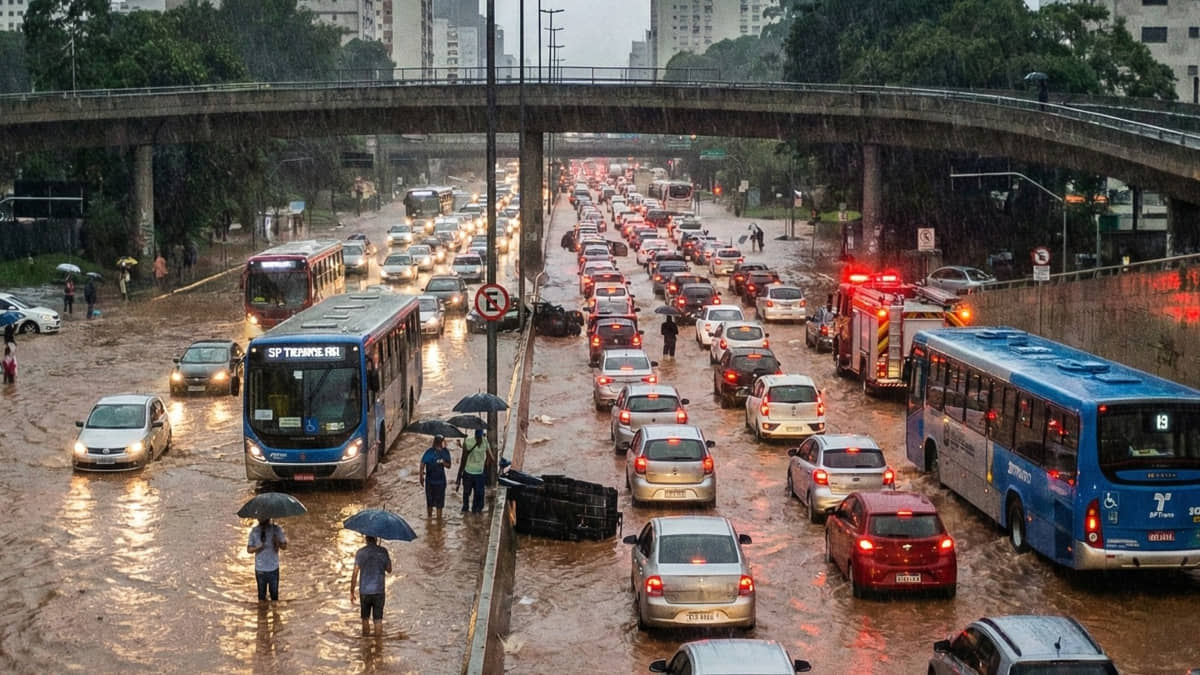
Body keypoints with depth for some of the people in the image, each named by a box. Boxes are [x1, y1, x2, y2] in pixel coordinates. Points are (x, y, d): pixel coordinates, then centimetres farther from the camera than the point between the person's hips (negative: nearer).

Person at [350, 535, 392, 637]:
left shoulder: (360, 552, -2)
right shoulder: (383, 551, -1)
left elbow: (355, 573, -5)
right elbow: (389, 570, 8)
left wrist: (352, 592, 0)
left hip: (364, 591, 0)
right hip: (379, 590, 0)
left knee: (365, 618, 14)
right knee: (378, 619, 4)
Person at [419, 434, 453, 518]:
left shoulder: (445, 452, -6)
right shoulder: (429, 452, -15)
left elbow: (449, 466, 2)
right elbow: (422, 464, -7)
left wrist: (443, 462, -20)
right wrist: (421, 477, -4)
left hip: (441, 481, 2)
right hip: (430, 480, -2)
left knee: (439, 502, 6)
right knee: (430, 502, 10)